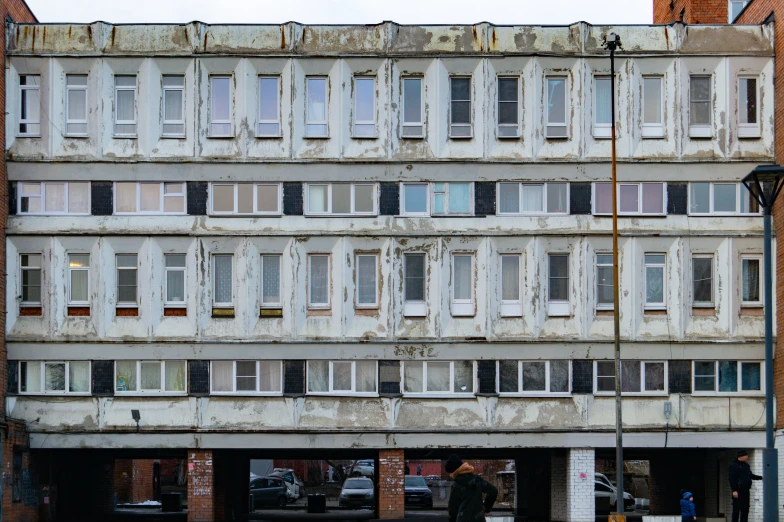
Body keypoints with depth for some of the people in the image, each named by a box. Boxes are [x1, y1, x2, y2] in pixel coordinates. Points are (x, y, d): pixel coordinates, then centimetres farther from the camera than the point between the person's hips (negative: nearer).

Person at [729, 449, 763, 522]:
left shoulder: (746, 465, 16)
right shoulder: (734, 465, -8)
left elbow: (750, 475, 26)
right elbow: (732, 479, -13)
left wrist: (761, 477, 16)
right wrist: (734, 490, -20)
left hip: (746, 491, 8)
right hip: (738, 491, -8)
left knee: (745, 510, 9)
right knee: (736, 510, -7)